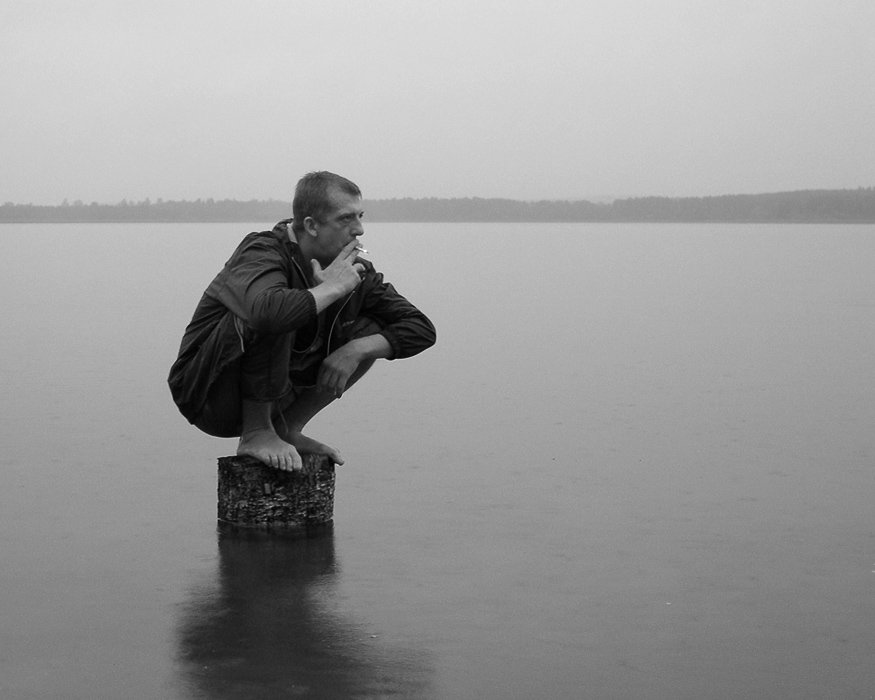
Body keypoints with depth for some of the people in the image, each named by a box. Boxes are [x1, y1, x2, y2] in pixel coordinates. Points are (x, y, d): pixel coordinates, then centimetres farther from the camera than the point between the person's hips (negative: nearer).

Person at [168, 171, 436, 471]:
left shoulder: (352, 269, -1)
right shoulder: (262, 254, -23)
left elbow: (421, 329, -1)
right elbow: (269, 311, -48)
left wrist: (356, 349, -18)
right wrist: (331, 288, -30)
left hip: (269, 395, 7)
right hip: (208, 395, -7)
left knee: (371, 333, -5)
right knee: (273, 320, -34)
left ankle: (287, 429, 2)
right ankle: (256, 435, -17)